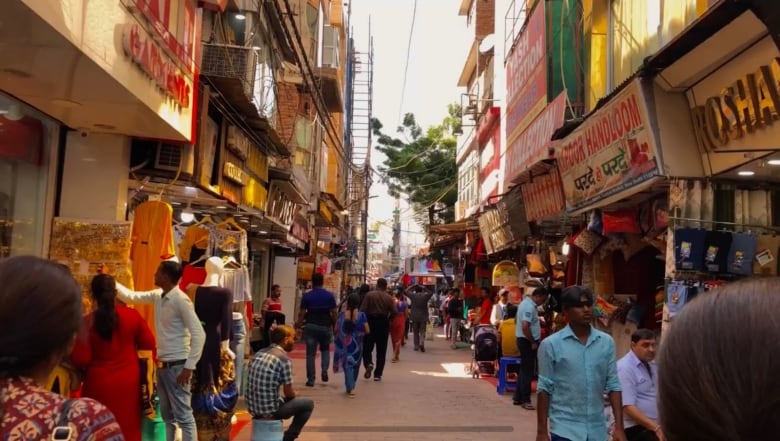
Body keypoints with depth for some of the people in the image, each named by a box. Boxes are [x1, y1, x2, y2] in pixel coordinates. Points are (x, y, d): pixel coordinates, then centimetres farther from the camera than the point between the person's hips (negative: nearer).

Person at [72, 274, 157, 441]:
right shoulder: (132, 315, -9)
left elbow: (80, 359, -11)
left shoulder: (87, 322, -13)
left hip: (98, 384, -1)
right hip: (128, 382, 1)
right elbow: (149, 344, 0)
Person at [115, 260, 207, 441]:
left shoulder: (181, 300, -19)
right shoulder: (157, 296, 5)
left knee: (183, 416, -5)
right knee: (167, 415, 18)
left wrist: (189, 367, -22)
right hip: (162, 365, 9)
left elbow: (199, 334, -21)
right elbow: (131, 296, 18)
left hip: (177, 366, -9)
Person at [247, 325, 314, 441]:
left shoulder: (258, 353, 8)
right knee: (308, 404, 12)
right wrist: (295, 395, 15)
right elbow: (289, 394, -9)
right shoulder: (284, 359, -14)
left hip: (252, 407, 7)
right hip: (270, 409, -7)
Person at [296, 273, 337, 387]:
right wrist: (335, 325, 11)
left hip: (311, 326, -1)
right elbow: (334, 313, -2)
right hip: (326, 326, 1)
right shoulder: (329, 295, -2)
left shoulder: (306, 296, -4)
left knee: (311, 353, 5)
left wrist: (299, 326, 5)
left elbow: (302, 313, -5)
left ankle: (311, 380, 6)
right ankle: (324, 371, 4)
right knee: (325, 349, 23)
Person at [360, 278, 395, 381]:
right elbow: (393, 312, -6)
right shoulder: (389, 298, -3)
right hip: (383, 323, 1)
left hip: (371, 322, -1)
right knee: (381, 350, 8)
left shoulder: (369, 295, -7)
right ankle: (378, 374, 8)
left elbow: (362, 310, -13)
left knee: (367, 347, 12)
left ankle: (368, 363, -14)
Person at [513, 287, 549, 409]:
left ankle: (518, 397, 21)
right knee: (528, 371, -4)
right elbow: (525, 326, -29)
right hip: (527, 341, -10)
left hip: (523, 340, 10)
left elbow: (517, 319, 24)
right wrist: (533, 342, -20)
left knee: (524, 369, 15)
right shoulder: (530, 307, -21)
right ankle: (525, 400, 2)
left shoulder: (525, 303, 11)